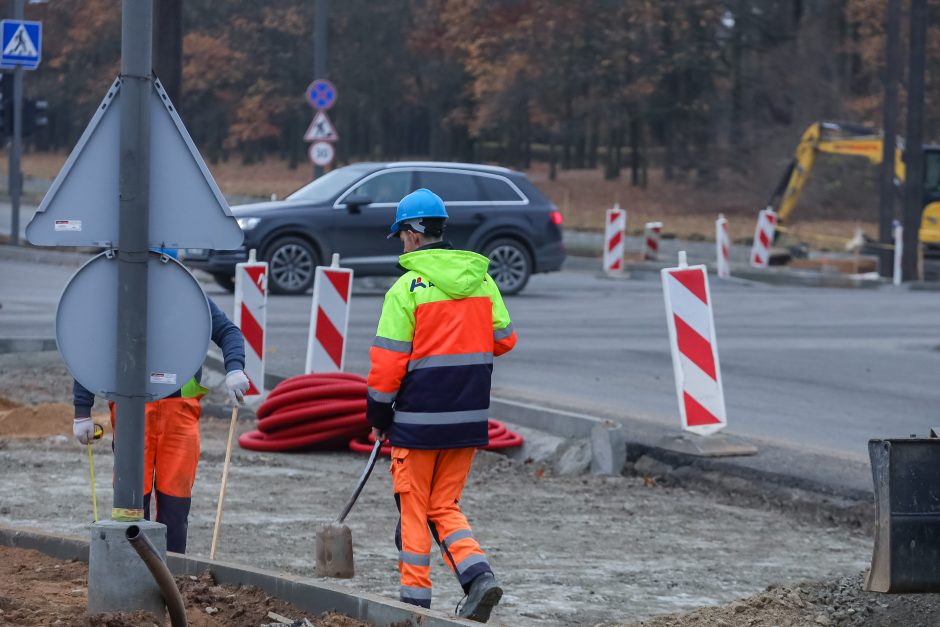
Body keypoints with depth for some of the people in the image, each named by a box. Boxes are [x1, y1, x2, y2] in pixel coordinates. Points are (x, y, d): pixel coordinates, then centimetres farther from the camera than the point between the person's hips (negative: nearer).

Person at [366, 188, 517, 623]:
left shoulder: (408, 287, -13)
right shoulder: (482, 280, 4)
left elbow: (388, 362, -12)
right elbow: (504, 340, 14)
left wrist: (378, 416, 0)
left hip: (419, 418, -5)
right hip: (469, 419, 5)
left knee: (414, 508, 8)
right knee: (444, 506, 15)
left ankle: (415, 599, 11)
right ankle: (479, 575, -6)